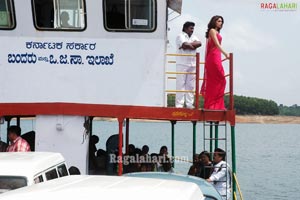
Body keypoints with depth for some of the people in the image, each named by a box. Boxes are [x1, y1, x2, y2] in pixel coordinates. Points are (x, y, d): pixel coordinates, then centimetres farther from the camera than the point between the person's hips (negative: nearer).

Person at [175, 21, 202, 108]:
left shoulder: (193, 37, 21)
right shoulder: (180, 36, 1)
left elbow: (199, 43, 0)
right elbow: (185, 45, -17)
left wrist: (188, 45, -10)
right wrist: (193, 46, 0)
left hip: (192, 64, 6)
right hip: (182, 64, -6)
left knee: (191, 85, 3)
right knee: (181, 84, -7)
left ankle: (190, 104, 5)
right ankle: (179, 104, -8)